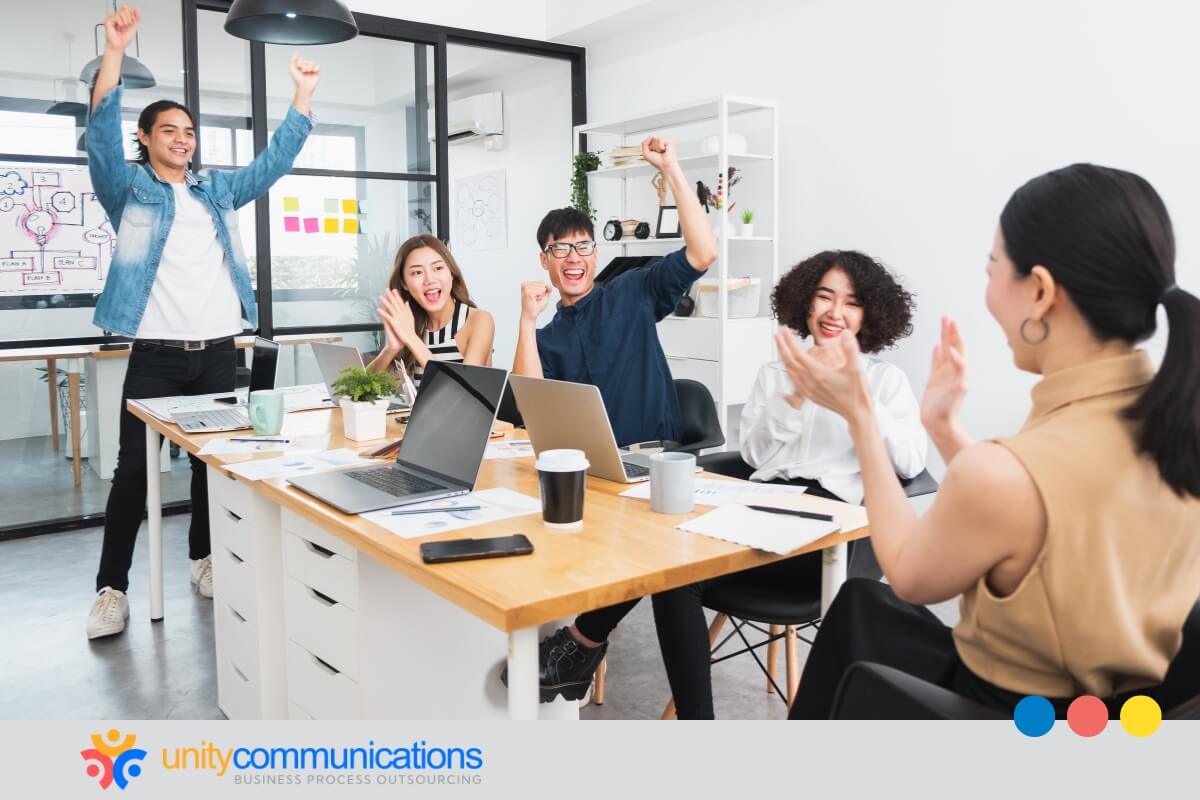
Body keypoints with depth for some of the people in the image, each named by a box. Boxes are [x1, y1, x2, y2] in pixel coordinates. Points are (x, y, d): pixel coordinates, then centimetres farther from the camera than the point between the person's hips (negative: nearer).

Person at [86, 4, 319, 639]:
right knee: (133, 468, -1)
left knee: (213, 460, 11)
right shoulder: (128, 187, 4)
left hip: (219, 351, 4)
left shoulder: (221, 188, 15)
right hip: (155, 355, -3)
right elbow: (102, 137, -12)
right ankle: (111, 588, 7)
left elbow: (276, 159, 13)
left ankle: (204, 559, 27)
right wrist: (114, 54, -24)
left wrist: (303, 94, 5)